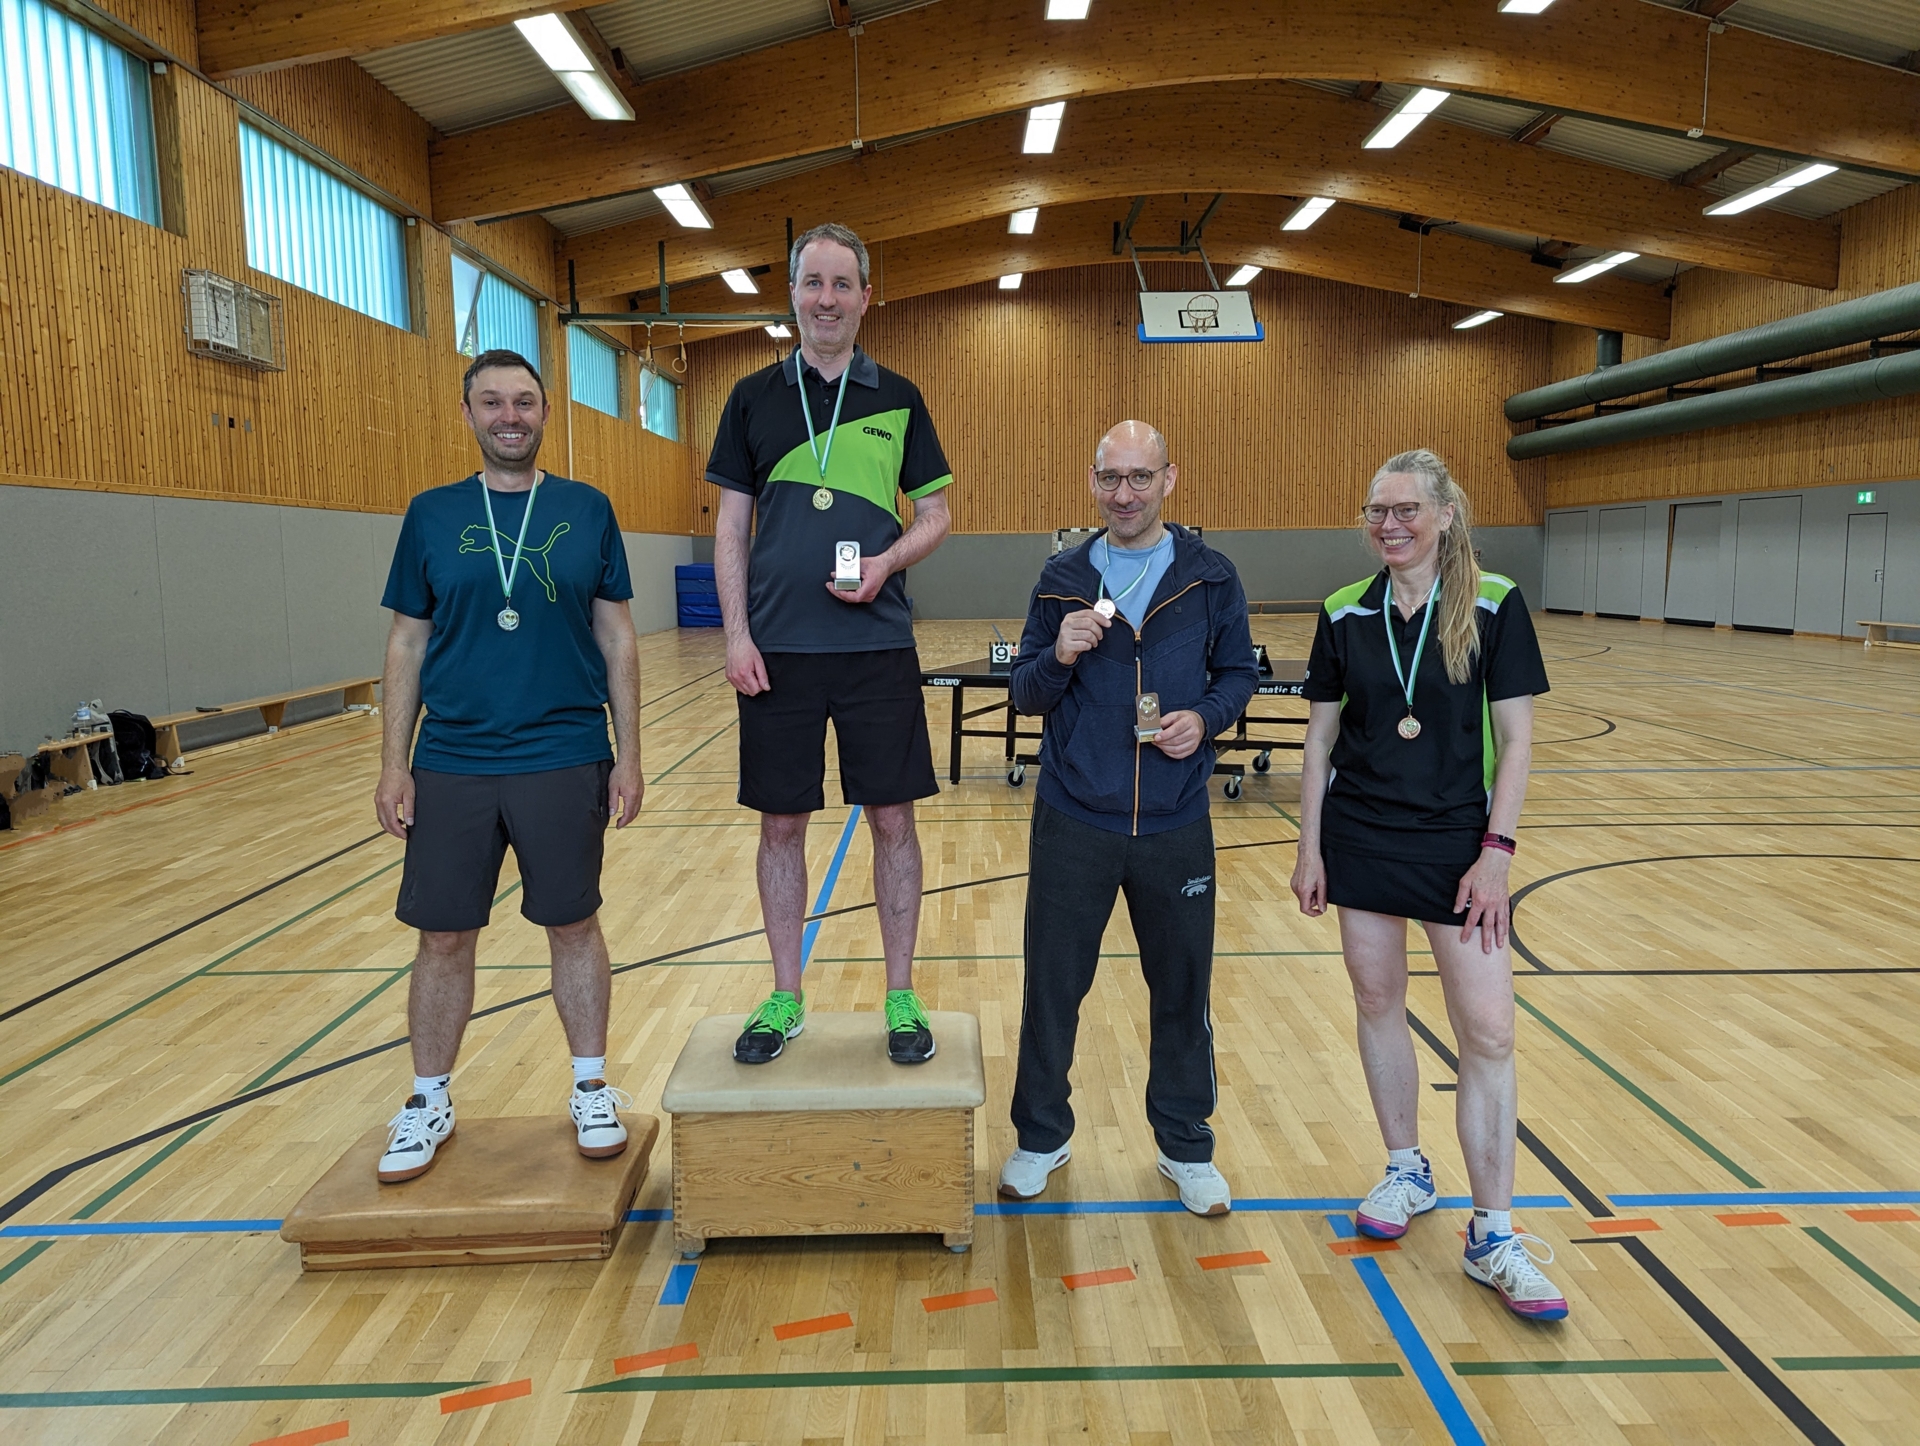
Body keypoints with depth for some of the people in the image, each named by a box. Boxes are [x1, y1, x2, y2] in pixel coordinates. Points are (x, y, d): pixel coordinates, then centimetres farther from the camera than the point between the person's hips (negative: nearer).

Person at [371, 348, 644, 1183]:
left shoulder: (587, 510, 2)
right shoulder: (432, 515, 4)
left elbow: (617, 638, 3)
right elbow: (407, 645, 6)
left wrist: (628, 754, -2)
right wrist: (392, 765, 1)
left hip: (566, 762, -1)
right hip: (450, 764, 1)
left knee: (573, 926, 9)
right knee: (443, 936, 9)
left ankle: (591, 1089, 26)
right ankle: (429, 1103, 28)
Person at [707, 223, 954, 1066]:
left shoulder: (898, 399, 7)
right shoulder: (754, 398, 7)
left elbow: (936, 514, 8)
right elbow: (732, 528, 6)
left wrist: (889, 561, -12)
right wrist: (736, 634, -4)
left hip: (878, 646, 0)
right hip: (777, 649, 1)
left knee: (892, 818, 4)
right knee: (781, 824, 7)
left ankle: (901, 997, 19)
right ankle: (785, 999, 22)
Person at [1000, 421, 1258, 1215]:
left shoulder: (1210, 577, 1)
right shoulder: (1062, 578, 3)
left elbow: (1239, 674, 7)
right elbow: (1024, 693, 4)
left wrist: (1206, 717, -14)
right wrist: (1059, 657, -17)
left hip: (1176, 826, 0)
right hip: (1072, 822, 0)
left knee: (1181, 988, 12)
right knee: (1052, 985, 9)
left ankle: (1186, 1147, 32)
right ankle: (1041, 1136, 31)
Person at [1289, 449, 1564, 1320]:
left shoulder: (1494, 607, -7)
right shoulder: (1345, 614, 1)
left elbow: (1515, 740, -6)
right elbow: (1320, 739, 4)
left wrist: (1495, 852, -12)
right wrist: (1309, 848, 2)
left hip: (1457, 842, -2)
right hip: (1360, 838, 3)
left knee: (1489, 1030, -3)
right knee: (1377, 1003, 12)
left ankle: (1493, 1236, 10)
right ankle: (1407, 1173, 32)